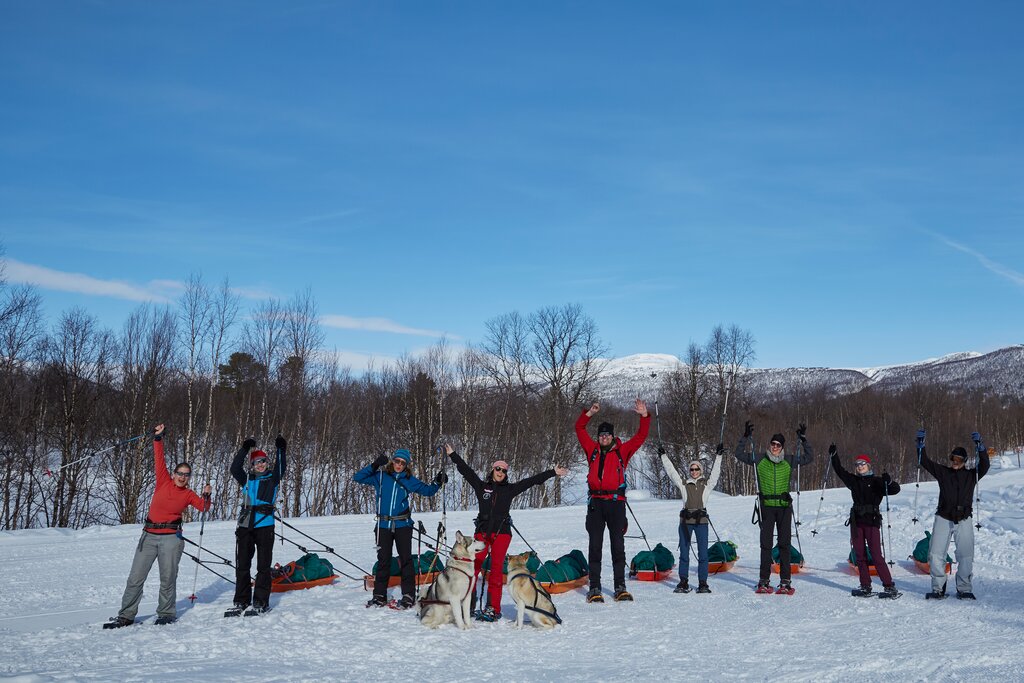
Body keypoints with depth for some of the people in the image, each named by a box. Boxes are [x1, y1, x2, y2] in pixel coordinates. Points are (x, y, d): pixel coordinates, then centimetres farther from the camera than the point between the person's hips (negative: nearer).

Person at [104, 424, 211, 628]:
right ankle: (126, 615, 9)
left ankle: (166, 614, 15)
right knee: (135, 578, 1)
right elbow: (159, 460, 2)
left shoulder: (189, 494, 5)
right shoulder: (164, 482, 6)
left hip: (171, 538, -1)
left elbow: (203, 507, -4)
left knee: (168, 578, 0)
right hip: (149, 536, 1)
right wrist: (158, 438, -5)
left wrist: (206, 495, -22)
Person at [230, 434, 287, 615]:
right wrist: (245, 450, -8)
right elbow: (235, 468, 2)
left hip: (265, 526, -3)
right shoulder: (247, 479, 15)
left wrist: (281, 450, -18)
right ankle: (241, 600, 17)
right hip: (245, 526, 3)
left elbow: (281, 468, -6)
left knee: (263, 565, 0)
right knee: (242, 565, 7)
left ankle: (261, 601, 6)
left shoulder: (273, 478, 10)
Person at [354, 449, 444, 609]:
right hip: (383, 525, 1)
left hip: (403, 524, -1)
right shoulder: (380, 476, 3)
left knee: (406, 559, -1)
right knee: (383, 559, 7)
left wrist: (437, 483, -8)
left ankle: (408, 595, 5)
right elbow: (357, 478, 0)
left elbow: (427, 490, 11)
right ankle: (379, 595, 15)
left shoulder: (409, 480, 5)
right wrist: (374, 465, -10)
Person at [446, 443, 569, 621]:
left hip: (502, 533, 0)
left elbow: (532, 480, 11)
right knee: (472, 566, -9)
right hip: (482, 532, 0)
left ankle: (493, 608, -4)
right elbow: (466, 471, 12)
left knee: (496, 569, -5)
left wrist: (552, 472, 11)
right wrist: (452, 455, 12)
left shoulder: (510, 489, 12)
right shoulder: (482, 486, 12)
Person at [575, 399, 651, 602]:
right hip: (596, 502, 1)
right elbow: (579, 429, 15)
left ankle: (620, 587, 7)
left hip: (616, 502, -1)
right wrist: (589, 413, 5)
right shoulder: (592, 450, 13)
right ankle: (595, 589, 3)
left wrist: (644, 416, -2)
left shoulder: (622, 451, 10)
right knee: (595, 546, 1)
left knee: (618, 546, 2)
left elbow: (641, 436, 8)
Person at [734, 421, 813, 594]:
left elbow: (809, 457, 7)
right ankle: (764, 581, 7)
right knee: (766, 544, 2)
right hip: (767, 507, -1)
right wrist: (746, 437, -8)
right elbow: (739, 454, 3)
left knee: (785, 544, 3)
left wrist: (803, 440, -6)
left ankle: (785, 581, 7)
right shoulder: (759, 460, 4)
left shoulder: (789, 461, 6)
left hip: (784, 507, 1)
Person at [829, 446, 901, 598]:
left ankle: (890, 587, -5)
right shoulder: (854, 480, 10)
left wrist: (889, 481, -29)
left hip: (872, 522, -5)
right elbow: (839, 470, 18)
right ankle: (865, 586, 14)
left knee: (876, 555, -9)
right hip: (856, 521, 5)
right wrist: (834, 455, 12)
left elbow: (895, 489, -10)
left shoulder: (877, 481, -3)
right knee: (860, 555, 7)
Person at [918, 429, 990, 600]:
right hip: (943, 518, 0)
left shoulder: (971, 475, 10)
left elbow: (984, 465, -6)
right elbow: (925, 462, 5)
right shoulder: (943, 472, 10)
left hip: (963, 520, 0)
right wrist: (921, 444, -6)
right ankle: (938, 589, 6)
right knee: (935, 555, -4)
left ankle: (964, 589, 10)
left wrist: (979, 446, -16)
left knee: (966, 555, -3)